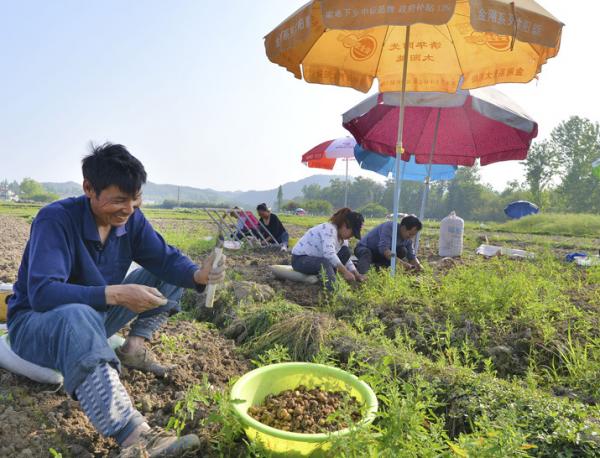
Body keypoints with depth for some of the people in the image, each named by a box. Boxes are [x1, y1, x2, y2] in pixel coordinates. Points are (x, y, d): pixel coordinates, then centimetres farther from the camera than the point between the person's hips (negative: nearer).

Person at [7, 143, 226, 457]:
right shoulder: (55, 219, -27)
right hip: (37, 320, -6)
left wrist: (197, 275, -32)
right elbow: (42, 293, -35)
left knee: (169, 276, -2)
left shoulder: (131, 218, -9)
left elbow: (166, 258, -10)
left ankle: (134, 347, -10)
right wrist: (115, 294, -43)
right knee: (77, 315, -44)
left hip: (99, 312, 7)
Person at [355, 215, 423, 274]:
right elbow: (383, 248, -38)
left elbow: (411, 256, 0)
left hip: (379, 255, 6)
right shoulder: (389, 227, -27)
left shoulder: (408, 238, -6)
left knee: (402, 251, -15)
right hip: (365, 248, -6)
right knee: (366, 253, -40)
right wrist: (402, 262, -44)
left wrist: (417, 264, -24)